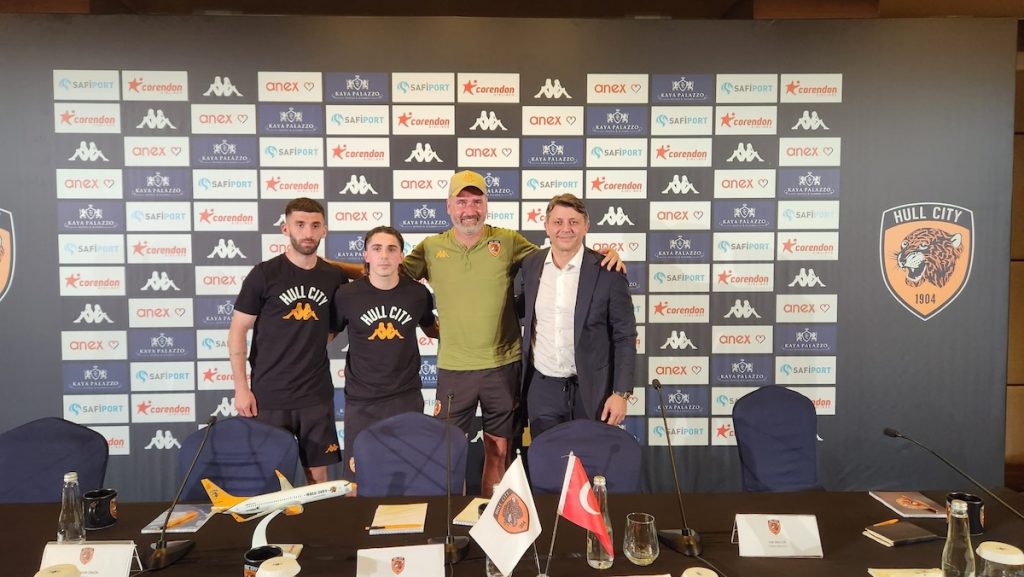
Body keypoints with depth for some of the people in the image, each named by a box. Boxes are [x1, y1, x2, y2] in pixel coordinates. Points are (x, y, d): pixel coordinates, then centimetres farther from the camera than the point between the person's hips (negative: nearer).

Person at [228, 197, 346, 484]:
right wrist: (241, 387, -7)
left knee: (318, 474, 9)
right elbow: (237, 332, -4)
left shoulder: (334, 277, 2)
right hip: (269, 395, -2)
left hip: (317, 395, 2)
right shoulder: (264, 274, -6)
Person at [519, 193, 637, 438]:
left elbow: (624, 337, -8)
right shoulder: (530, 265, 1)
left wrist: (621, 393, -12)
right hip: (542, 388, 3)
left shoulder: (608, 271, -10)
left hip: (592, 389, -2)